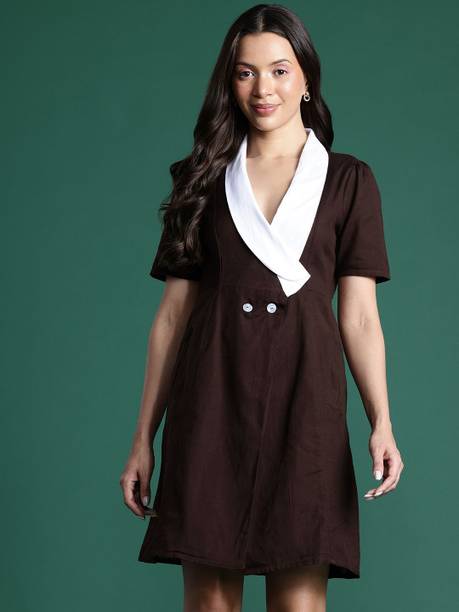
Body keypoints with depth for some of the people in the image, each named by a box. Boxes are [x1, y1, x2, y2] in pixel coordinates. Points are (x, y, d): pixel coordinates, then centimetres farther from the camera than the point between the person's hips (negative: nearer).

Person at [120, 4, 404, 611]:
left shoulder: (348, 180, 10)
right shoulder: (204, 180, 13)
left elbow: (360, 315, 3)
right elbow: (173, 312, 11)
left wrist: (381, 421, -12)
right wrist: (144, 437, 6)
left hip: (304, 399, -1)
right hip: (213, 400, 1)